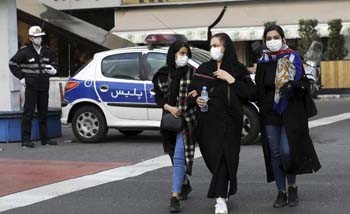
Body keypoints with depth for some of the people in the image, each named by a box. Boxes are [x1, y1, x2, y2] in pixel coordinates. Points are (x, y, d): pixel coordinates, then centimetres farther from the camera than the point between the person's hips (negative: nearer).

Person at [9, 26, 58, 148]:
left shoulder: (46, 52, 11)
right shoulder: (24, 51, -5)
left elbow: (52, 64, 25)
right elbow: (12, 64, 0)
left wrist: (53, 71, 2)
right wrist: (21, 77, -5)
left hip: (44, 87, 6)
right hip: (31, 87, -5)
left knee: (43, 113, 10)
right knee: (28, 113, -7)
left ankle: (44, 139, 16)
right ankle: (26, 140, -5)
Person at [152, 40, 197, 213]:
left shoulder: (191, 73, -2)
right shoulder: (162, 74, 3)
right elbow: (158, 97, 5)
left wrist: (195, 95, -21)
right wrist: (169, 108, -12)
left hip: (186, 119, -4)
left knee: (179, 157, -12)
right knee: (175, 156, 17)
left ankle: (175, 197, -16)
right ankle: (185, 184, 40)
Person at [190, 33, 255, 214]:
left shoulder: (237, 70, 3)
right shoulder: (203, 69, 10)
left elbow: (251, 92, -4)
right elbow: (193, 90, 14)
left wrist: (231, 80, -11)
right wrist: (196, 99, -6)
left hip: (229, 120, -2)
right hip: (208, 119, 2)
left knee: (222, 157, -8)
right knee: (213, 156, 1)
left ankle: (221, 199, -5)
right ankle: (224, 191, 20)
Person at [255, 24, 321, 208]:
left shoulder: (293, 58, 0)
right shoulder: (262, 63, 8)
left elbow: (303, 85, 0)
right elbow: (259, 90, 12)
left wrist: (294, 86, -22)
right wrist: (262, 110, 4)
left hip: (290, 113, -3)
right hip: (270, 115, 3)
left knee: (286, 151, -14)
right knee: (275, 154, 4)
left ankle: (292, 186, 10)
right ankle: (281, 193, 15)